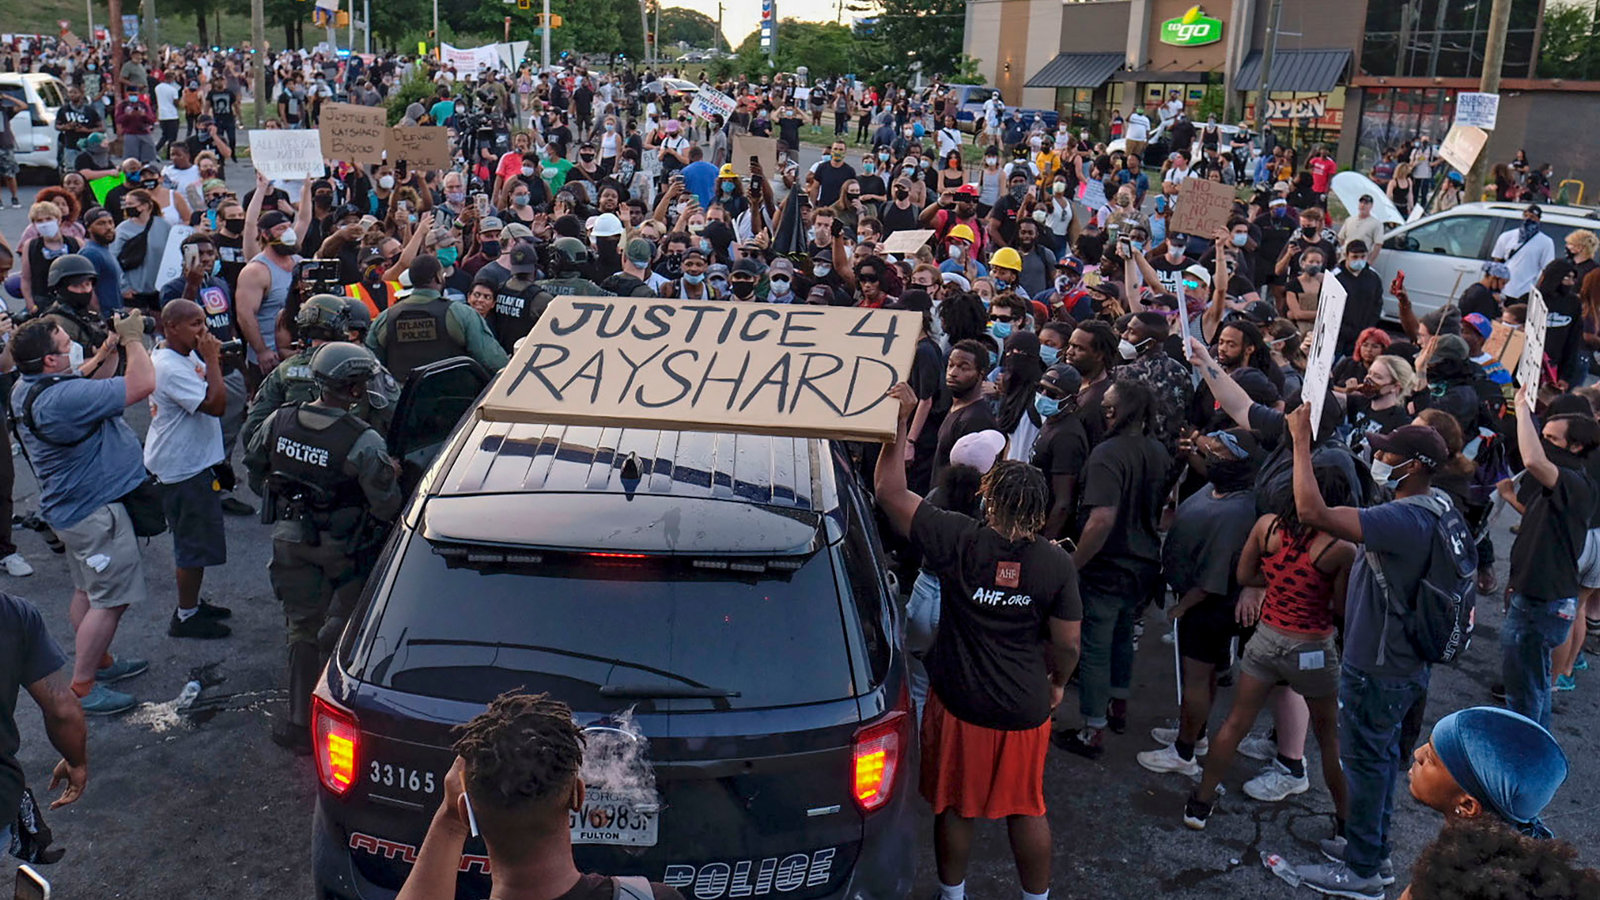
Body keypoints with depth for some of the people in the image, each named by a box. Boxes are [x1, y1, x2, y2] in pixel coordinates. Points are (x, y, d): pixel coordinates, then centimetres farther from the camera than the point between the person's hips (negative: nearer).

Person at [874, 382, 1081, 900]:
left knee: (955, 807, 19)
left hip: (959, 702, -1)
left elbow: (889, 491, -16)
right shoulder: (1057, 563, -14)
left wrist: (902, 420, -16)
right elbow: (1067, 644, -7)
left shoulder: (959, 542, -19)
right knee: (1026, 808, 20)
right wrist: (1057, 682, 13)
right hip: (1026, 708, 1)